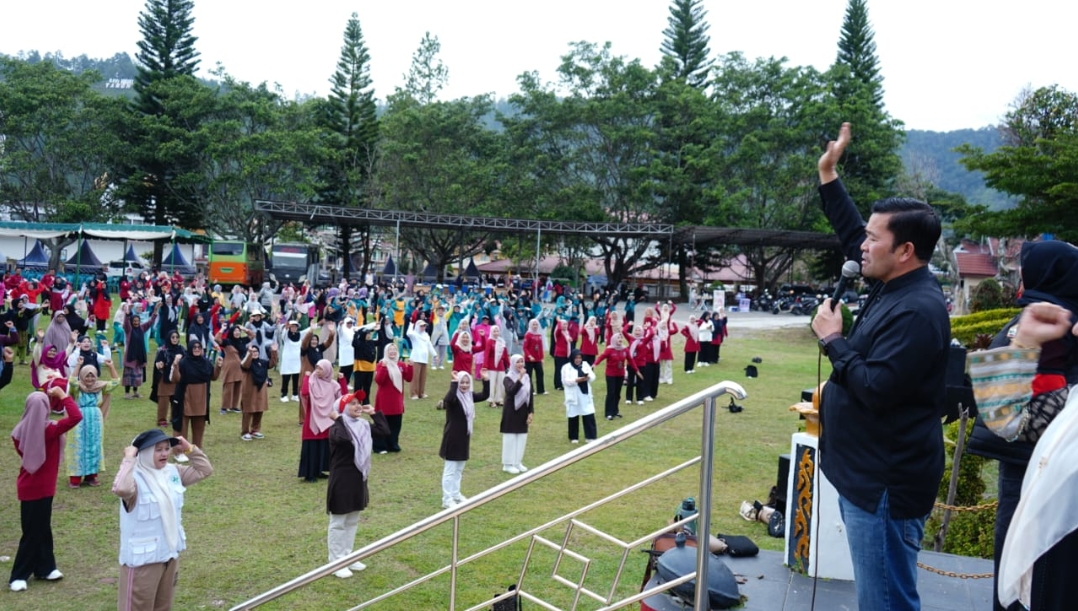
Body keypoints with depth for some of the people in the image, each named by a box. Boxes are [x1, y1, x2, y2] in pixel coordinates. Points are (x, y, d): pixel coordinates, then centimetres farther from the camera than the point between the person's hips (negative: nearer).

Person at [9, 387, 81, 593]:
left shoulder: (21, 431, -2)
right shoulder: (49, 430, -22)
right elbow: (76, 416, -25)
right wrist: (62, 395, -18)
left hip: (27, 486, 7)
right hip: (40, 488, -7)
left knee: (41, 529, 17)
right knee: (33, 533, 4)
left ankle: (44, 568, 27)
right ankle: (18, 576, 10)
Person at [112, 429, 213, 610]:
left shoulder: (173, 472, 2)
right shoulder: (136, 479, -22)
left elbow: (204, 470, 11)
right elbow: (121, 489, -45)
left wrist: (190, 450, -1)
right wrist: (129, 459, -35)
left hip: (170, 552, 8)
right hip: (143, 557, -8)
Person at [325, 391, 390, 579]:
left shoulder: (364, 425, 7)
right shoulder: (337, 427, -17)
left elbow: (384, 431, 5)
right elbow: (343, 438, -38)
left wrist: (374, 413, 5)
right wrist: (338, 420, -26)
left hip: (358, 479, 8)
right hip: (342, 480, -8)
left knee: (352, 522, 17)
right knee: (338, 523, 2)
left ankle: (347, 557, 29)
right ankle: (336, 562, 10)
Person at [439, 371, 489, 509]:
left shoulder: (470, 396, 6)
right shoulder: (454, 397, -17)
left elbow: (485, 395, 11)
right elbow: (448, 399, -41)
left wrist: (485, 380, 0)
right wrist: (454, 382, -38)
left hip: (464, 437, 8)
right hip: (452, 438, -8)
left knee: (459, 469, 18)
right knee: (450, 470, -2)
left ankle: (456, 494, 31)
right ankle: (447, 499, 4)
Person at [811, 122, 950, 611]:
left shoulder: (917, 311, -23)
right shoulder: (893, 286, 7)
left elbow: (875, 389, -28)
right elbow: (850, 234, 22)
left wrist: (832, 340, -16)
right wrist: (828, 176, 22)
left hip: (886, 484, -11)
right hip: (869, 473, 11)